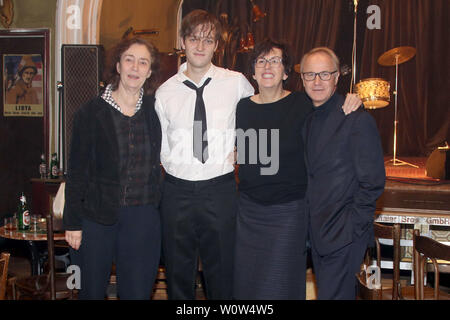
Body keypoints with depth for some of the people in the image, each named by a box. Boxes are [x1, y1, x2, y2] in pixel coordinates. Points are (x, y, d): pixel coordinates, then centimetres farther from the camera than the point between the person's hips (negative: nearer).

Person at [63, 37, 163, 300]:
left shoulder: (155, 109, 4)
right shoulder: (91, 113, -3)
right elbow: (77, 171, -1)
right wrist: (73, 222, -3)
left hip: (144, 218, 2)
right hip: (98, 216, -1)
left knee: (138, 291, 6)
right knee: (93, 290, 12)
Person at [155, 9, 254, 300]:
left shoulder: (236, 83, -2)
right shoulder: (165, 92, 2)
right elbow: (161, 146, 9)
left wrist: (238, 153, 7)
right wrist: (175, 170, -2)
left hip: (220, 190, -1)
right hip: (177, 191, 1)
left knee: (222, 273, 11)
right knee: (178, 274, 14)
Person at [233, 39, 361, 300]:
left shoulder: (303, 104, -7)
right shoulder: (242, 108, 4)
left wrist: (353, 101, -13)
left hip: (288, 212, -3)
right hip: (249, 211, 4)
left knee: (280, 287, 4)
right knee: (245, 284, 13)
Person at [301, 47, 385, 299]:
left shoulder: (358, 119, -12)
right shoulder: (304, 118, 9)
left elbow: (373, 182, -12)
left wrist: (352, 226, -14)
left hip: (345, 235, -7)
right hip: (316, 232, 7)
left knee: (333, 294, -6)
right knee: (326, 290, 16)